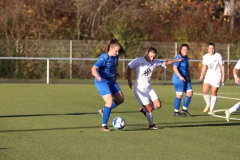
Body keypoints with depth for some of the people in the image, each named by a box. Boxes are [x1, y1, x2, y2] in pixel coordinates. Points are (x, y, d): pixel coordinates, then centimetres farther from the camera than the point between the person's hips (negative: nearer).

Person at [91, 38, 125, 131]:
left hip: (111, 81, 8)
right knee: (110, 102, -17)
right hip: (102, 82, -8)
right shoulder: (104, 58, -23)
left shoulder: (115, 56, 0)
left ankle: (104, 111, 28)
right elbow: (94, 68, -32)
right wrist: (98, 76, -50)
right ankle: (104, 126, -8)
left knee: (120, 99, 9)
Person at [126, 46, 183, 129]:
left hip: (149, 88, 6)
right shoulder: (139, 60, -13)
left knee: (158, 105, -1)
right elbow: (129, 68, -4)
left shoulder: (155, 62, 2)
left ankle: (144, 109, 25)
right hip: (140, 89, -6)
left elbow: (166, 63, 13)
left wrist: (177, 60, 2)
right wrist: (129, 80, -7)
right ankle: (151, 125, 18)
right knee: (149, 109, -5)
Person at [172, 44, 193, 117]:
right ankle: (176, 112, 5)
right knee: (179, 95, -6)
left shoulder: (186, 58, 15)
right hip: (178, 79, -9)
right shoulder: (178, 57, -12)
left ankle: (184, 110, 13)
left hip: (185, 79, 9)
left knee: (190, 93, 5)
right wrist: (180, 76, -28)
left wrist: (189, 77, 20)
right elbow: (174, 68, -21)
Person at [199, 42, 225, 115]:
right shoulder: (205, 56, 0)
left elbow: (222, 66, -5)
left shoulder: (218, 56, -12)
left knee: (214, 92, -5)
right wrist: (202, 75, 5)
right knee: (204, 91, -8)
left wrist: (223, 77, -8)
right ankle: (208, 104, 19)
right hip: (209, 75, 4)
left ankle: (211, 110, 4)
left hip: (217, 75, -4)